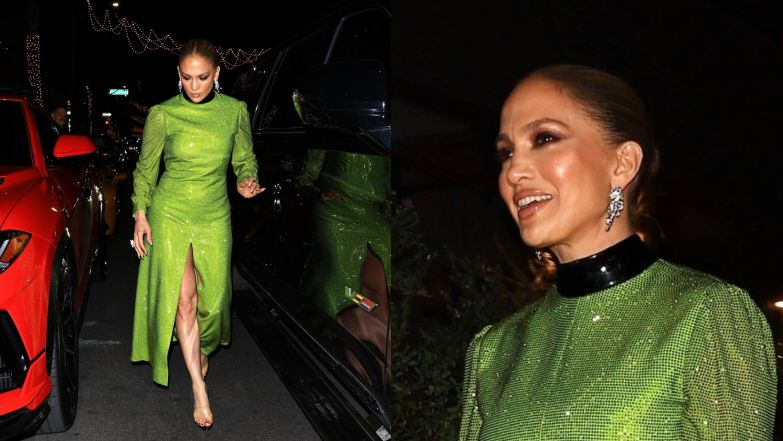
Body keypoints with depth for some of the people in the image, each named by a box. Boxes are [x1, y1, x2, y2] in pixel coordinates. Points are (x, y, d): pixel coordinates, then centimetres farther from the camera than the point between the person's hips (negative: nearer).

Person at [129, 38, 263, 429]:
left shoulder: (235, 111, -4)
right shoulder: (162, 114, -8)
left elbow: (245, 158, 8)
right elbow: (146, 167, 2)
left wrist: (246, 182, -13)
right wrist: (140, 216, 0)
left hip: (213, 215, 2)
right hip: (169, 212, -1)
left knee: (211, 295, 9)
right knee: (181, 297, -5)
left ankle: (203, 348, 41)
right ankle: (198, 386, 2)